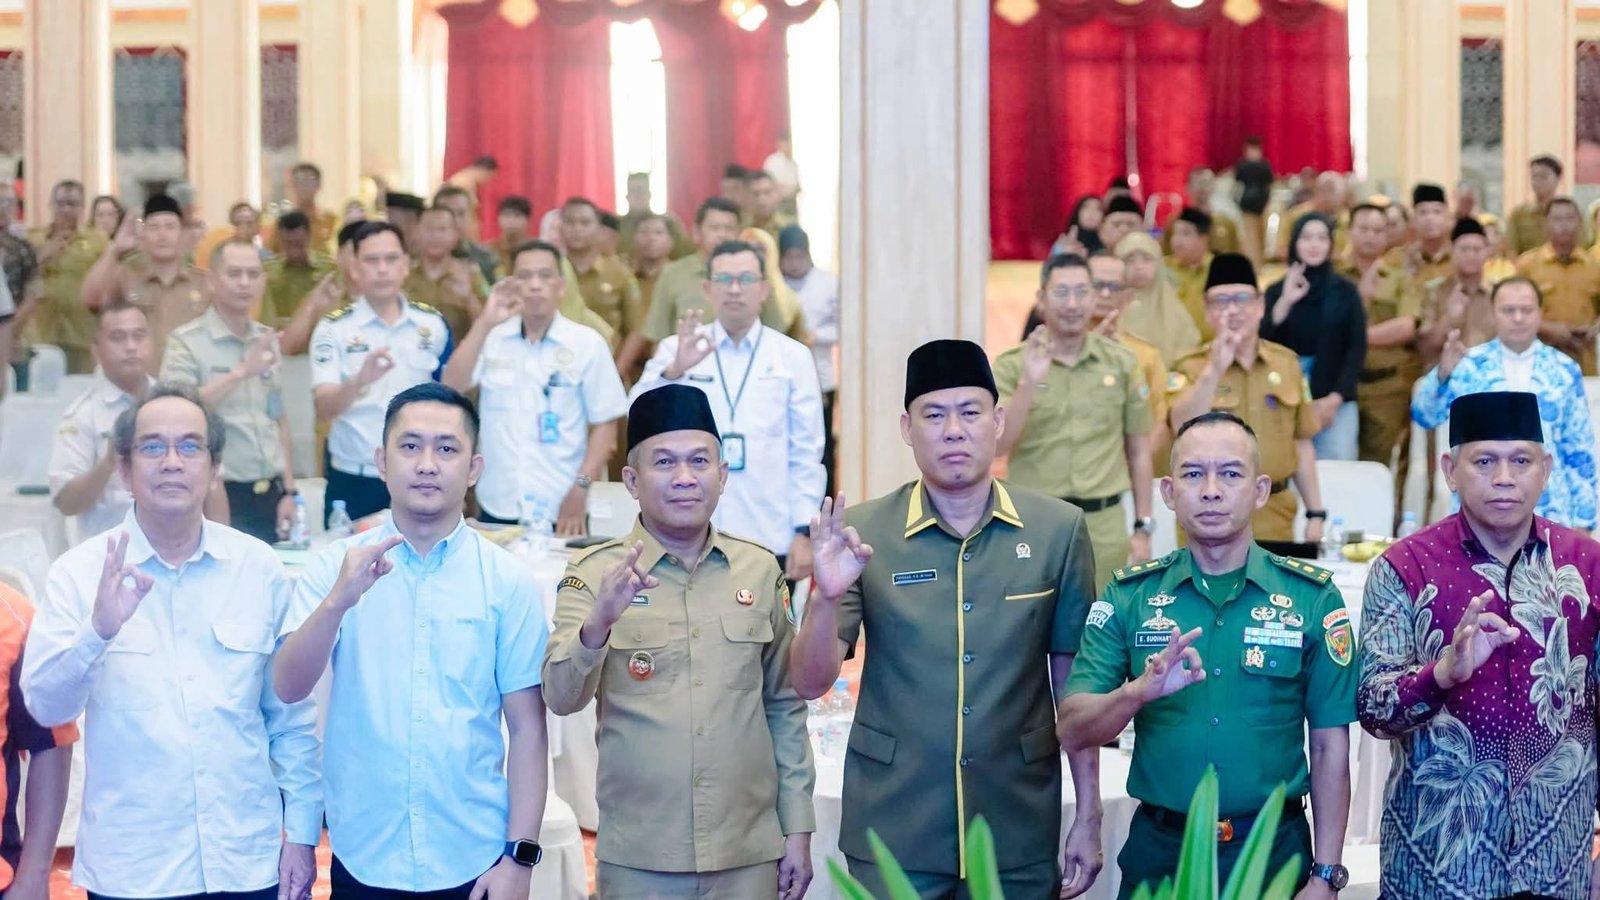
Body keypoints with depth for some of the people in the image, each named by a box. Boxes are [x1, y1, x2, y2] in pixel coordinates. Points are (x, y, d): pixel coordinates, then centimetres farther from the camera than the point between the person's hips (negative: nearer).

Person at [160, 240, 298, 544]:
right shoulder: (186, 342, -7)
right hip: (219, 496, -5)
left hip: (269, 495, 5)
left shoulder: (268, 340, 11)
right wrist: (240, 373, -27)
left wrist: (288, 491, 9)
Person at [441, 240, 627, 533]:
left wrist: (580, 489, -10)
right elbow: (451, 387, -7)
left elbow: (604, 425, -1)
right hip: (497, 508, 2)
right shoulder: (492, 338, 6)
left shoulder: (588, 343, -1)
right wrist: (484, 324, -15)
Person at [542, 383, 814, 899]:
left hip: (751, 854, 2)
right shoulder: (594, 574, -4)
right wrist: (598, 623, -32)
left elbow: (785, 706, 9)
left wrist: (798, 829, 7)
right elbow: (561, 697, -15)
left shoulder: (760, 570, 3)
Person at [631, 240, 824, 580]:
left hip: (768, 540, 0)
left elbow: (806, 453, 5)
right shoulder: (677, 349, 8)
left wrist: (804, 531, -2)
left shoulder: (794, 357, 7)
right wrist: (674, 370, -21)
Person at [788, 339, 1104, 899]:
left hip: (1021, 838, 1)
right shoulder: (863, 532, -4)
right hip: (892, 838, -1)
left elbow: (1074, 684, 4)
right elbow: (811, 682, -6)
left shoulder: (1058, 530, -3)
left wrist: (1089, 818, 4)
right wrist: (826, 598, -24)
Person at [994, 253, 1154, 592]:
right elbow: (996, 446, -10)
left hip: (1104, 525, 2)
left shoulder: (1122, 362, 6)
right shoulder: (1013, 365, 0)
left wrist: (1143, 527, 7)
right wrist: (1028, 384, -20)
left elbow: (1139, 452, 10)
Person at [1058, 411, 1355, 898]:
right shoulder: (1129, 596, -2)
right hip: (1158, 849, 1)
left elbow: (1330, 747, -1)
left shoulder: (1312, 598, -3)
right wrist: (1138, 691, -28)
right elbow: (1072, 729, -9)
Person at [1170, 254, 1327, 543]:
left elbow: (1301, 443, 11)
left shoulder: (1287, 362, 7)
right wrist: (1214, 369, -28)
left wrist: (1315, 513, 9)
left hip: (1275, 516, 3)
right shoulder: (1191, 367, -3)